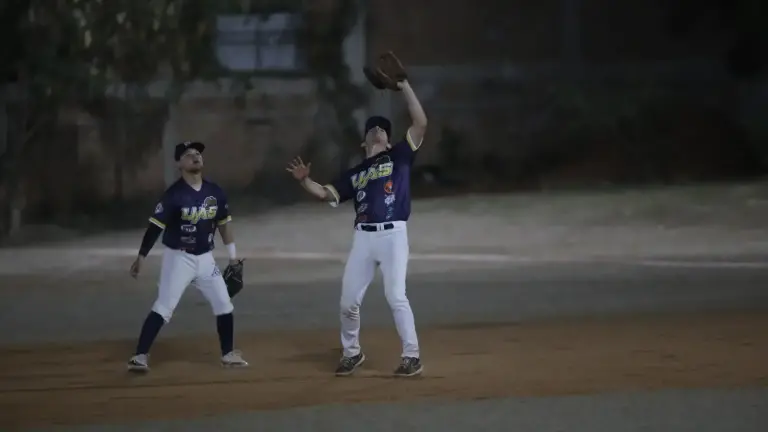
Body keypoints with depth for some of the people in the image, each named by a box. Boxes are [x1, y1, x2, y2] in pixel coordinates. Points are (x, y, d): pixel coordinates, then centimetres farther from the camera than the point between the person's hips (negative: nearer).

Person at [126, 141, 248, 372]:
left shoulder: (215, 192, 0)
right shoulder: (174, 194, -17)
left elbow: (223, 223, 12)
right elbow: (155, 226, -18)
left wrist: (233, 255, 13)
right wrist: (141, 257, -21)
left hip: (205, 258, 5)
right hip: (178, 258, -5)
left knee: (224, 304, 7)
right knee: (163, 308, -14)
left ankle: (228, 354, 22)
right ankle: (140, 356, -15)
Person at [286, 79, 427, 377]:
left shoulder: (399, 157, 10)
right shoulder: (355, 173, 20)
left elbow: (421, 123, 0)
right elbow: (326, 194, 14)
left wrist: (404, 87, -2)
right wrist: (304, 181, -5)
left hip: (393, 235, -5)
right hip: (363, 238, 5)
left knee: (395, 296, -14)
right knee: (348, 300, 6)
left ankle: (412, 356, -7)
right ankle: (352, 353, 25)